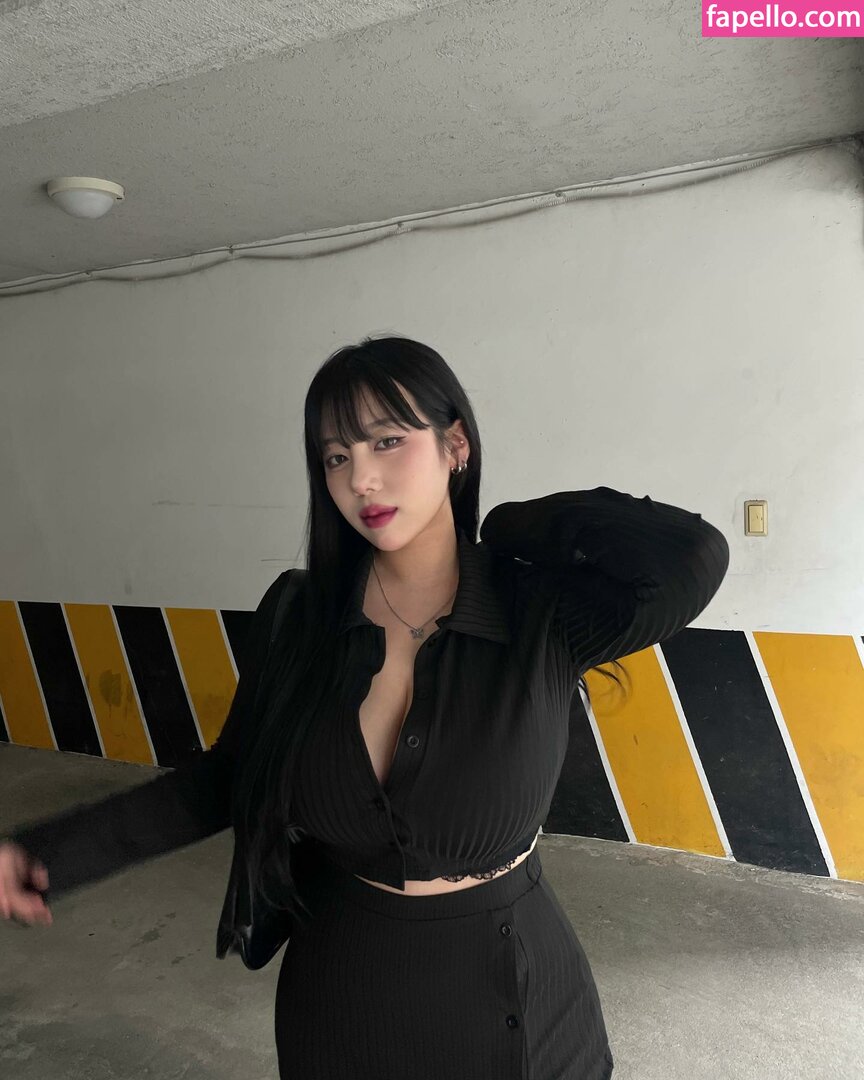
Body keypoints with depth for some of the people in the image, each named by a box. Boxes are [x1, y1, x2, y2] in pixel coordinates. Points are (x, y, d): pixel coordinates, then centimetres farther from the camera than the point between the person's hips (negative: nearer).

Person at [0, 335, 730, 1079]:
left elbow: (696, 557, -36)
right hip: (340, 986, 2)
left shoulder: (541, 615, -19)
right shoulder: (298, 615, -11)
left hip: (510, 985, -1)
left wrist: (527, 523, -20)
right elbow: (228, 777, -1)